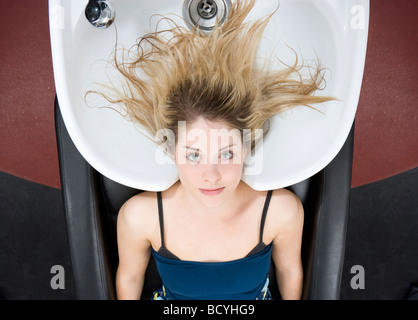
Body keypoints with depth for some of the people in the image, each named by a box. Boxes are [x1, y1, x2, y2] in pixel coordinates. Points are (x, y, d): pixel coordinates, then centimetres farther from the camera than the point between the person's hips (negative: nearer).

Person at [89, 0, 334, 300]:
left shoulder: (282, 210, -27)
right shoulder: (140, 215, -28)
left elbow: (290, 270, -6)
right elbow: (129, 277, -7)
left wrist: (292, 298, 8)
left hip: (256, 296, 1)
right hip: (171, 297, 1)